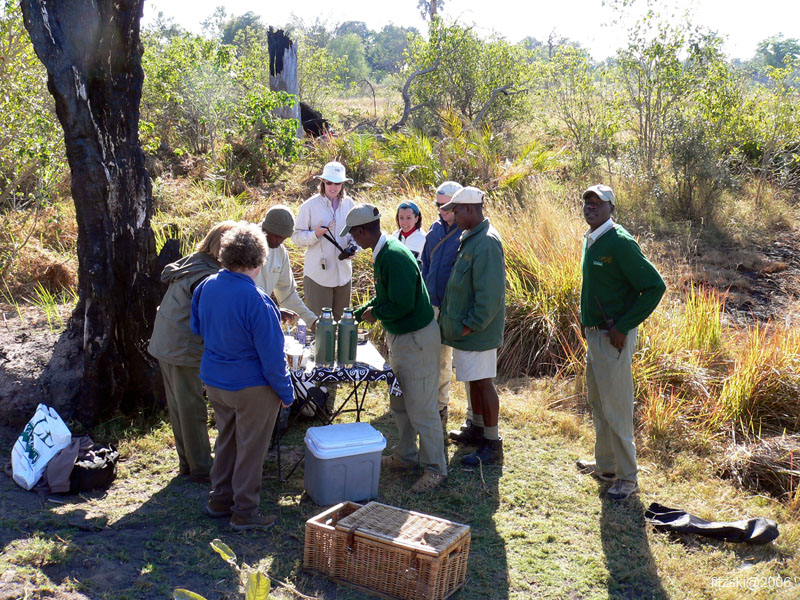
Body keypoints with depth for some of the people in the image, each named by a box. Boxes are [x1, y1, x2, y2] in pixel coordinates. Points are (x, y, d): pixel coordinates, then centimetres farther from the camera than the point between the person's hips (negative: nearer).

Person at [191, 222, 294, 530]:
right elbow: (271, 354, -22)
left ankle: (219, 499, 36)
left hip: (213, 381, 7)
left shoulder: (206, 287, -4)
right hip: (251, 386, -7)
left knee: (227, 439, 24)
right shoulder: (256, 300, -26)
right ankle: (244, 513, 19)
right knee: (250, 448, 8)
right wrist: (285, 392, -11)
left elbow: (197, 328, 13)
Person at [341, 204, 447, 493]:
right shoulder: (382, 254, 8)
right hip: (399, 337, 10)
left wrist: (375, 313, -11)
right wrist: (355, 315, 17)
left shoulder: (395, 256, -24)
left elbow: (403, 304, -28)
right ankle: (405, 456, 35)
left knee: (420, 407, -1)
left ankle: (435, 469, 12)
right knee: (399, 403, 20)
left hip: (417, 339, -10)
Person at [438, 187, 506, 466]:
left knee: (483, 382, -1)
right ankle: (477, 428, 34)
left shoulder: (487, 243, -22)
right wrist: (456, 321, 14)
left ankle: (493, 444, 9)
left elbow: (490, 295, -26)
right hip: (465, 327, 10)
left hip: (478, 330, -10)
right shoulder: (470, 238, 10)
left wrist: (471, 325, -21)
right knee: (474, 381, 19)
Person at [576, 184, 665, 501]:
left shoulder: (619, 242, -18)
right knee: (597, 403, 19)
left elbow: (655, 286, -20)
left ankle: (627, 478, 11)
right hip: (593, 334, 9)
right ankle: (606, 465, 33)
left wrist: (623, 327, -20)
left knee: (616, 408, -2)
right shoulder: (590, 240, 9)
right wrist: (586, 320, 13)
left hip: (613, 337, -9)